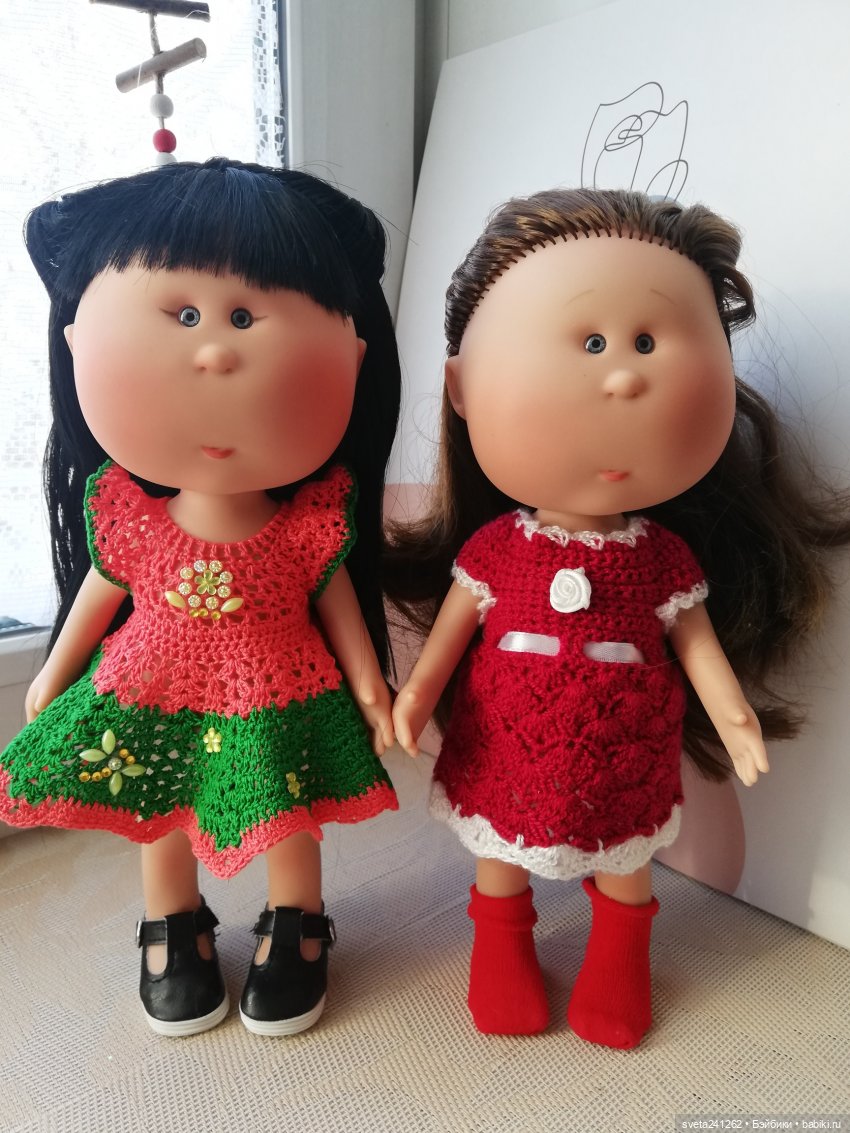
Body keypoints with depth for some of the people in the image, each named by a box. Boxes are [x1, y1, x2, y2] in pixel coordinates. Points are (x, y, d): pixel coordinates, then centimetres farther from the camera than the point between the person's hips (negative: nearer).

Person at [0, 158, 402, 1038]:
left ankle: (294, 932, 44)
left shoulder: (315, 516, -20)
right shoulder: (122, 508, -14)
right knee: (158, 826, 20)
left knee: (290, 829, 14)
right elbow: (101, 589, 3)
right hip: (150, 700, 3)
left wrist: (370, 685, -1)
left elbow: (335, 598, -5)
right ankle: (175, 935, 49)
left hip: (276, 706, -2)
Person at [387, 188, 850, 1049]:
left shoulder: (666, 554, -13)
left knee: (625, 855, 23)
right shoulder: (493, 546, -16)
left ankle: (618, 958, 52)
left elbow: (695, 639, -4)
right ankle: (502, 948, 49)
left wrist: (730, 711, -14)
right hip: (506, 747, 0)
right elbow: (454, 624, -6)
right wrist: (417, 691, -12)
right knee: (499, 847, 21)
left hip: (623, 751, 1)